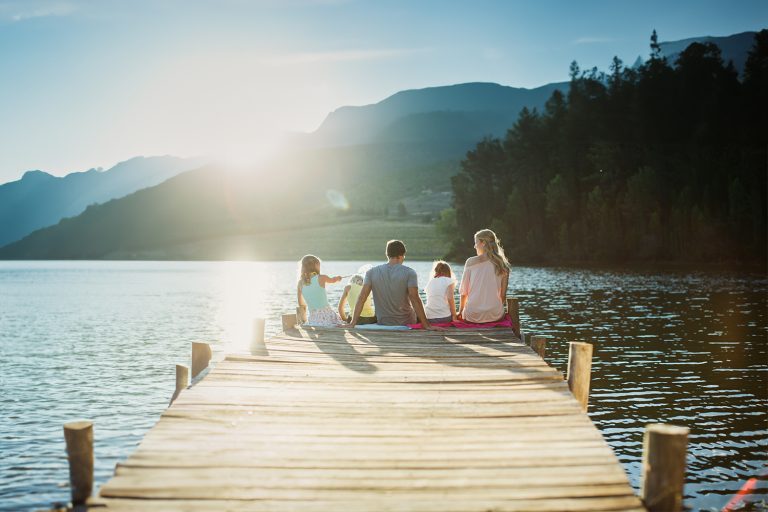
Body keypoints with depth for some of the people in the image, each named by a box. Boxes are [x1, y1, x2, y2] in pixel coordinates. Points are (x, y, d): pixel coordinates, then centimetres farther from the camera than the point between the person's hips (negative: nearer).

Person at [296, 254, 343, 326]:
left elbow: (301, 304, 15)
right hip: (326, 314, -3)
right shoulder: (321, 278, -3)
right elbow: (332, 280, 21)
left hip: (313, 318, 3)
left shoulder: (300, 283, 5)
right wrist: (338, 278, 43)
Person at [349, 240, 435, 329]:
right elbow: (415, 299, -19)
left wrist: (353, 322, -8)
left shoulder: (371, 272, -3)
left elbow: (362, 298, -9)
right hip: (406, 324, -3)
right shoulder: (409, 273, -12)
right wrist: (426, 325, -18)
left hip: (382, 324, 3)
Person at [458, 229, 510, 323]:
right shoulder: (502, 265, 2)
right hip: (495, 316, 2)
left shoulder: (471, 262, -3)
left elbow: (463, 292, 1)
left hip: (473, 316, -2)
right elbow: (503, 295, 7)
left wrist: (460, 311, 15)